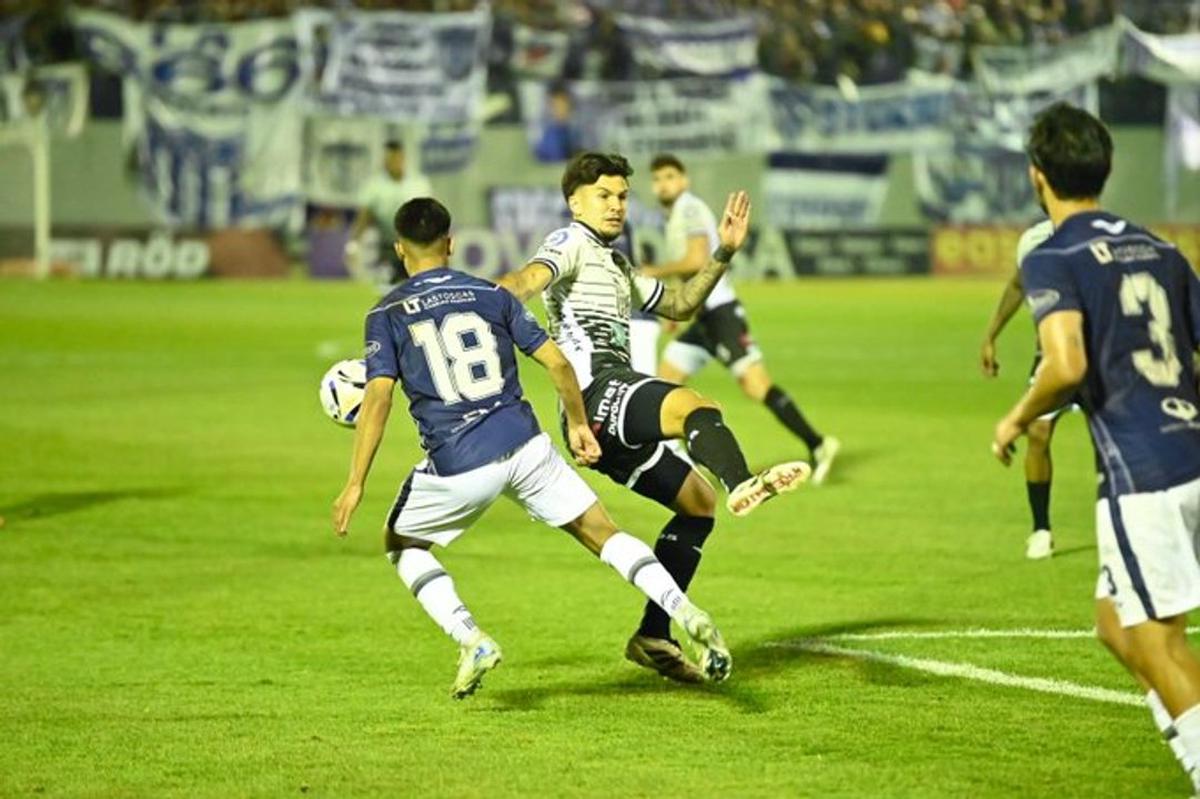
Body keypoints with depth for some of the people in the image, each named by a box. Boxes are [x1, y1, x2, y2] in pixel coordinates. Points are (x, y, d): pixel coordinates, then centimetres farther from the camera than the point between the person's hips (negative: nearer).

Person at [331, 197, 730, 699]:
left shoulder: (387, 315, 3)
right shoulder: (491, 295, 11)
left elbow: (378, 396, -9)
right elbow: (556, 361, 7)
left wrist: (355, 483, -9)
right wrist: (578, 424, 22)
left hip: (458, 465, -2)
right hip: (524, 445, 2)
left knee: (402, 545, 22)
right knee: (601, 532, 13)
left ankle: (471, 641, 4)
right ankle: (686, 613, -5)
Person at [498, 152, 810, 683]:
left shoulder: (617, 268, 32)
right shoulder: (571, 244, 4)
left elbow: (680, 304, 39)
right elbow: (531, 278, -17)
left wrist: (723, 253, 27)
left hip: (616, 419, 10)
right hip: (597, 393, -10)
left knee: (697, 503, 16)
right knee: (692, 406, -36)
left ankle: (653, 637, 17)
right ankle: (742, 484, -68)